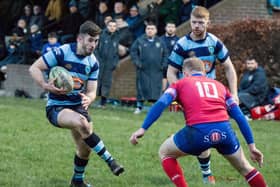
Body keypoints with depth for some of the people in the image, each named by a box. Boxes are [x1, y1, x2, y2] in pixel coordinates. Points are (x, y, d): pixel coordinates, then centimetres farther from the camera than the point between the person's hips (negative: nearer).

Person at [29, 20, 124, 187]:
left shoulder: (93, 63, 1)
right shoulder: (62, 53, -16)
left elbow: (92, 91, 2)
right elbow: (34, 68, -13)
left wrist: (88, 99, -23)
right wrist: (46, 86, -29)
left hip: (78, 106, 6)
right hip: (56, 107, -6)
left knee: (85, 148, 3)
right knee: (81, 122, -36)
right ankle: (110, 161, -31)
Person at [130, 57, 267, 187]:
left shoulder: (181, 84, 22)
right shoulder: (219, 85, 29)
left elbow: (161, 104, 4)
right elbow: (240, 117, 24)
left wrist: (143, 129, 1)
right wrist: (252, 146, 25)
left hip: (198, 131, -3)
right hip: (224, 130, 3)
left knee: (164, 153, 24)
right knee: (244, 167, 28)